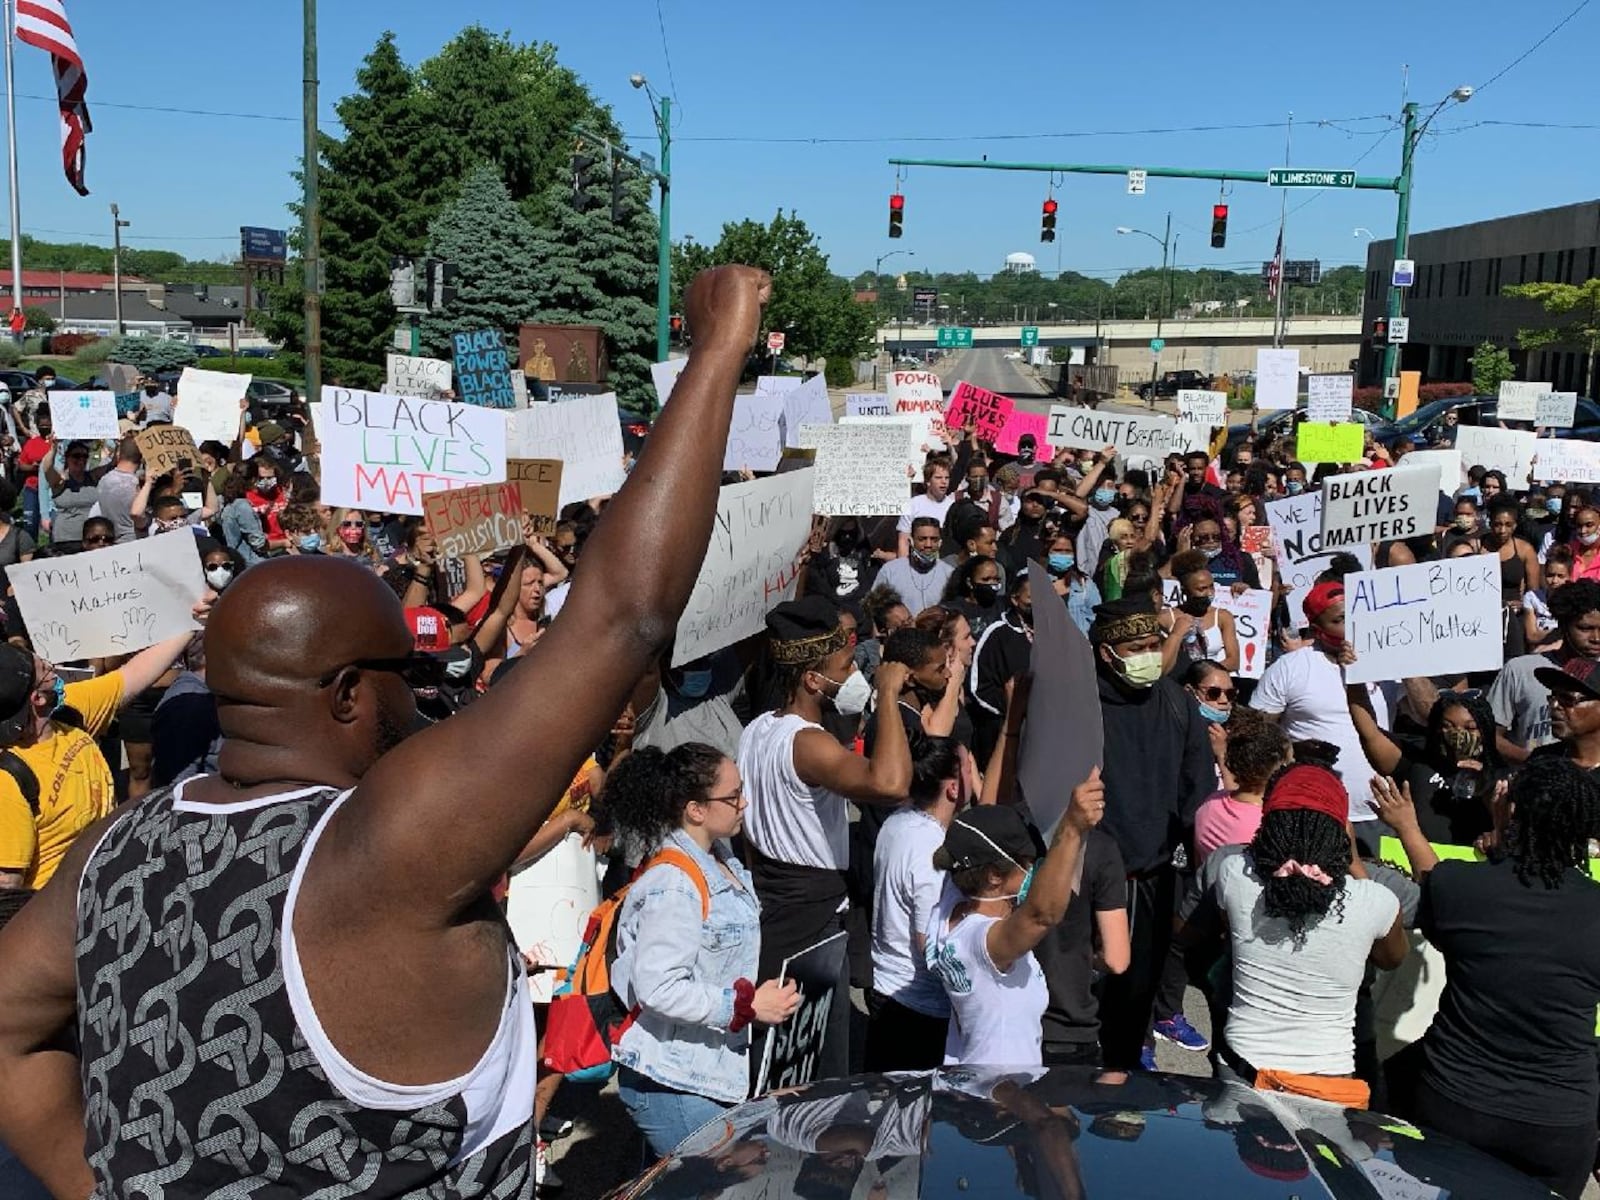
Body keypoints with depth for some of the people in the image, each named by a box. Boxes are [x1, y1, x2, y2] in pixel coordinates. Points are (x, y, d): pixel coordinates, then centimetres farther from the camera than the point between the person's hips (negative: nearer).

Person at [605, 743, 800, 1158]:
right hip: (673, 1083, -9)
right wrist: (749, 1006, -22)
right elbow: (658, 988, -27)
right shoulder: (672, 885, -24)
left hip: (713, 1073, 9)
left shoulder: (721, 860, 5)